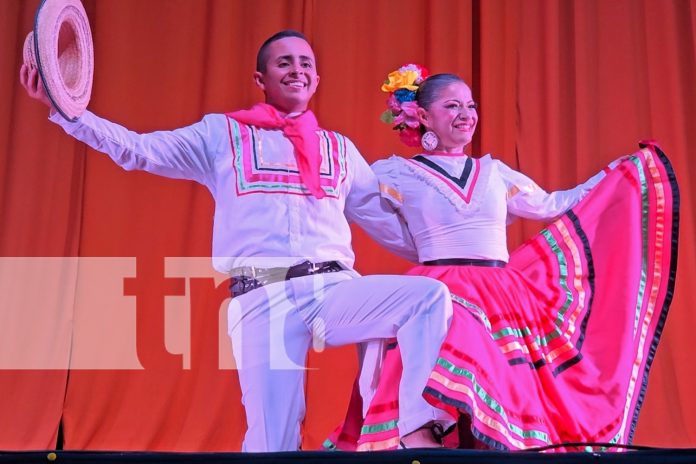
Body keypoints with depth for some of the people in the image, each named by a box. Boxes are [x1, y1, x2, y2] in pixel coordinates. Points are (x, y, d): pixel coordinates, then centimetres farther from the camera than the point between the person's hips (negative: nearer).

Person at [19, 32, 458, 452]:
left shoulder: (340, 149, 23)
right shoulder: (222, 134, 15)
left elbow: (386, 219, 26)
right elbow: (139, 150, 7)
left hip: (335, 289, 3)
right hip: (264, 299, -2)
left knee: (431, 295, -24)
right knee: (273, 443, -8)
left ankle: (416, 429, -22)